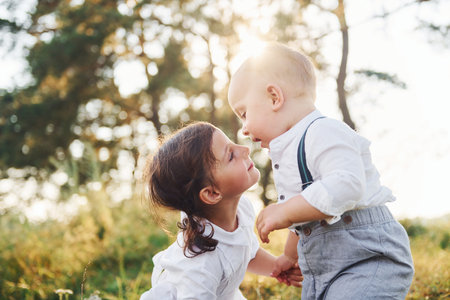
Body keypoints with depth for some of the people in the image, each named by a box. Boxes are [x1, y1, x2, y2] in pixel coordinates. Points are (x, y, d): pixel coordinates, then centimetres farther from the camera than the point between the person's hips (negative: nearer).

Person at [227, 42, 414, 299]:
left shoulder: (324, 133, -16)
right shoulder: (291, 149, 17)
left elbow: (346, 184, -34)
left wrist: (285, 212, -28)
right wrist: (290, 255, 40)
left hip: (369, 260, -10)